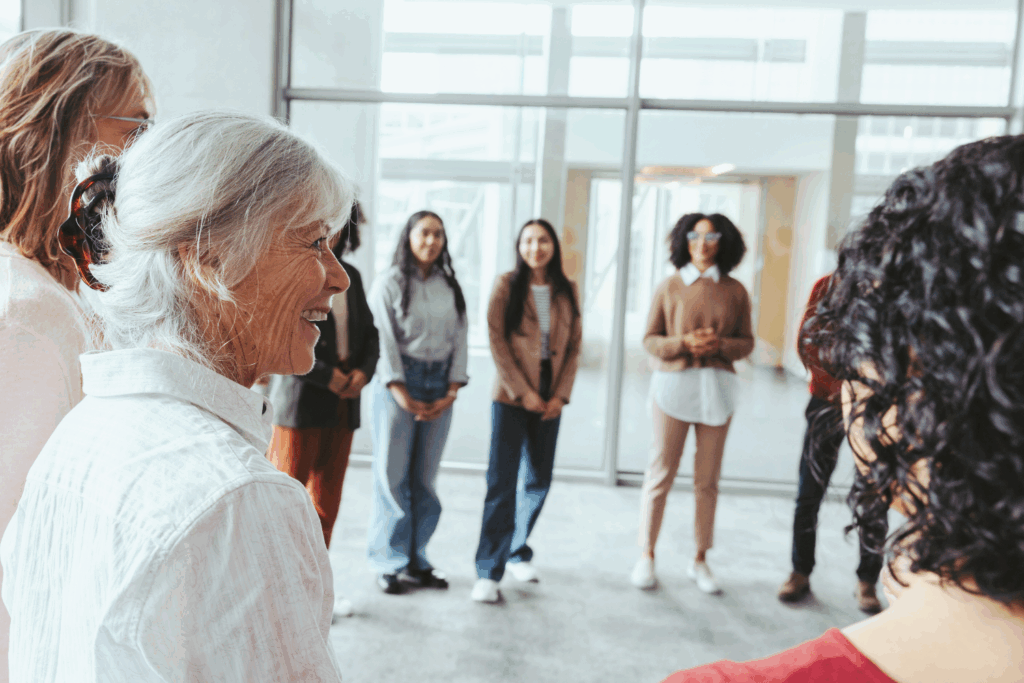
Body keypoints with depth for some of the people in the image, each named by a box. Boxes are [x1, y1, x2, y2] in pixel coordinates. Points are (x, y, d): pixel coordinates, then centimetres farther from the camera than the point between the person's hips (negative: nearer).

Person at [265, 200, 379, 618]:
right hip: (300, 397, -6)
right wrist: (326, 376, -14)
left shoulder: (349, 275, 14)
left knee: (327, 498, 12)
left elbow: (369, 333, 17)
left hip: (344, 403, 6)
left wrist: (363, 371, -2)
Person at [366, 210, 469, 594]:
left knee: (426, 477, 6)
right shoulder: (390, 283, 0)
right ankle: (390, 563, 12)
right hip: (398, 384, -4)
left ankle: (416, 561, 17)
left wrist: (452, 392, -2)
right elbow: (384, 341, -6)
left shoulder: (450, 287, 13)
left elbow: (460, 339, 9)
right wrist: (402, 395, -11)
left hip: (439, 386, 4)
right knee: (392, 475, 0)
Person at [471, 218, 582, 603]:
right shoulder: (506, 286, -2)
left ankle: (517, 552, 30)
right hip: (511, 398, -4)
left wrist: (561, 395, -3)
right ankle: (488, 573, 1)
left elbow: (574, 347, 7)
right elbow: (497, 343, -7)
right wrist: (523, 392, -12)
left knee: (539, 482, 11)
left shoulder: (568, 292, 8)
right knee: (501, 483, -6)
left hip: (550, 401, 4)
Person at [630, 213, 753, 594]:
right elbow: (650, 340, 1)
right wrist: (684, 343, -16)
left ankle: (700, 561, 22)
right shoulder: (670, 287, 2)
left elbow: (746, 343, 8)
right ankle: (646, 556, 15)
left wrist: (720, 344, -12)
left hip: (717, 388, 2)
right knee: (661, 473, 2)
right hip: (674, 383, -2)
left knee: (708, 479, 8)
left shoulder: (735, 292, 7)